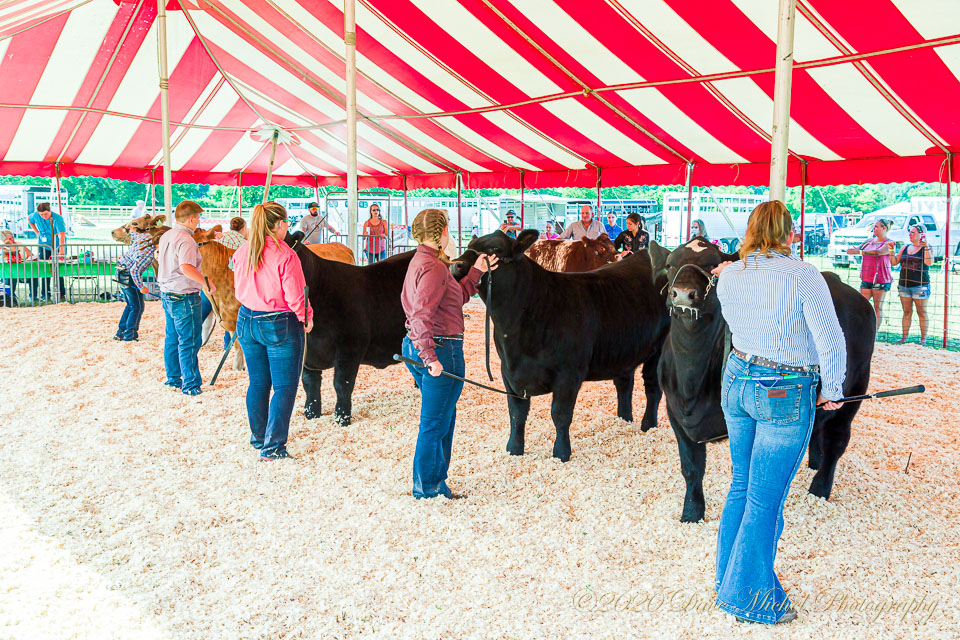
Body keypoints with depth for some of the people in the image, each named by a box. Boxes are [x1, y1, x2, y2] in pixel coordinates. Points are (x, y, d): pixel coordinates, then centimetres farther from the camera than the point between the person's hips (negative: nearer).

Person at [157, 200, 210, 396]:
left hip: (167, 294, 10)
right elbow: (186, 267, -32)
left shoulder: (166, 236, 11)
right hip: (184, 297, -10)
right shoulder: (185, 240, -19)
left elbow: (159, 258, 26)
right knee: (189, 341, -3)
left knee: (172, 338, 17)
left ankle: (173, 379, 27)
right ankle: (190, 385, 0)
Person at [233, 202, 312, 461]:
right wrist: (307, 318, 0)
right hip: (281, 325, -6)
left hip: (247, 322, 7)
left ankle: (258, 439, 31)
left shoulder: (241, 254, 1)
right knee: (284, 387, 2)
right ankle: (273, 448, 0)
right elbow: (295, 296, -16)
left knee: (258, 383, 19)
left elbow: (239, 291, 11)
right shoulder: (285, 255, -18)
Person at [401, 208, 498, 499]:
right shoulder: (434, 266, -17)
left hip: (417, 347, 11)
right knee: (435, 423, 2)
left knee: (443, 419, 21)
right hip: (440, 348, -11)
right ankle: (426, 488, 13)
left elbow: (456, 298, 22)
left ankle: (436, 483, 30)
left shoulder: (419, 261, 15)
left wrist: (476, 273, 23)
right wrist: (430, 357, -30)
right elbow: (421, 314, -27)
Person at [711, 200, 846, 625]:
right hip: (786, 396, -6)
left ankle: (727, 577, 33)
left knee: (742, 484, 20)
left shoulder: (729, 277, 1)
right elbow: (831, 342, -18)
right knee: (765, 498, 3)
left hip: (737, 382, 6)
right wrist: (832, 391, -2)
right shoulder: (804, 276, -16)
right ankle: (749, 597, 16)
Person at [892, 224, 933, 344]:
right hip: (904, 285, 5)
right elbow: (894, 262, 13)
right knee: (907, 312, 9)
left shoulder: (926, 248, -2)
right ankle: (904, 337, 13)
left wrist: (926, 247, -22)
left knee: (922, 313, 1)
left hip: (920, 285, -5)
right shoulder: (905, 248, 14)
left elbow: (929, 262, -18)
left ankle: (923, 338, 6)